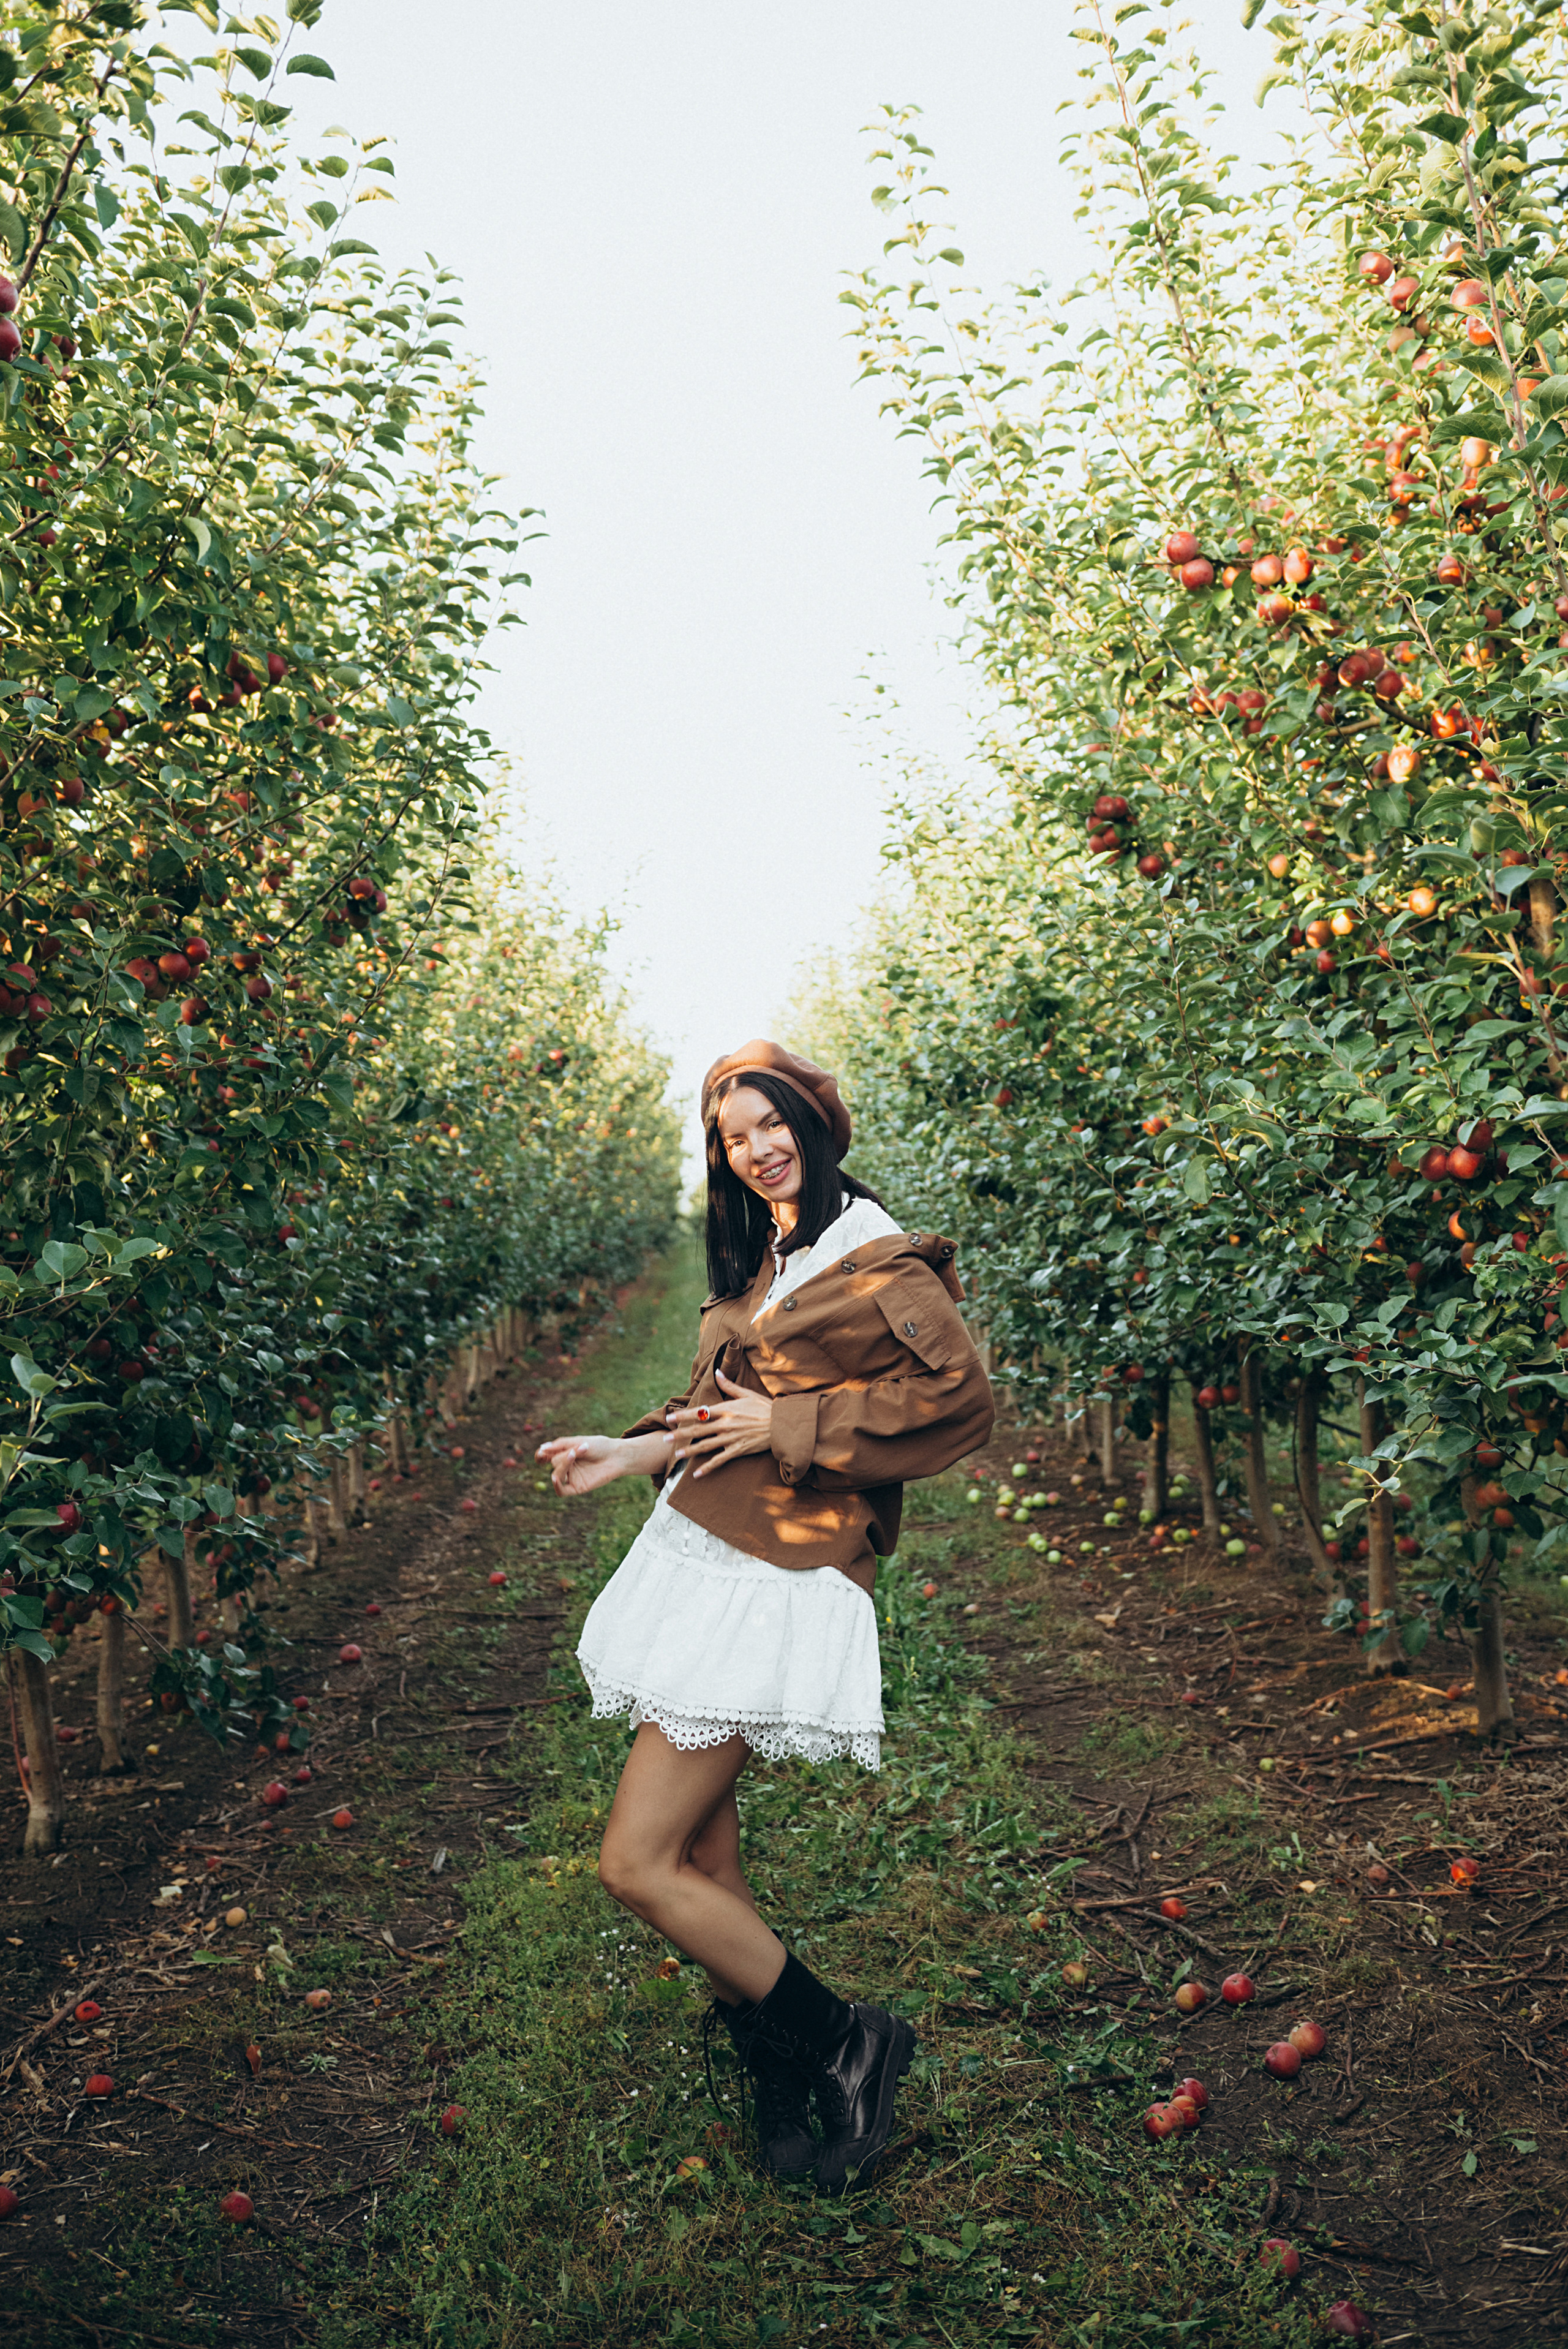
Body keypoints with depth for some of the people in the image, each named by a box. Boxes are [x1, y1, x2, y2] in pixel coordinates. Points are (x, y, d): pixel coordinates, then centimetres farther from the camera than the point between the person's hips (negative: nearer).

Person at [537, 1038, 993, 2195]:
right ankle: (780, 2087, 28)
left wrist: (785, 1426, -16)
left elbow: (961, 1400, -18)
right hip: (695, 1549, 9)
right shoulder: (760, 1263, 16)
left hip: (774, 1583, -9)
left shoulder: (878, 1262, -10)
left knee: (639, 1864, -8)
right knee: (704, 1856, 11)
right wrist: (634, 1450, 11)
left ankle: (845, 2040, 10)